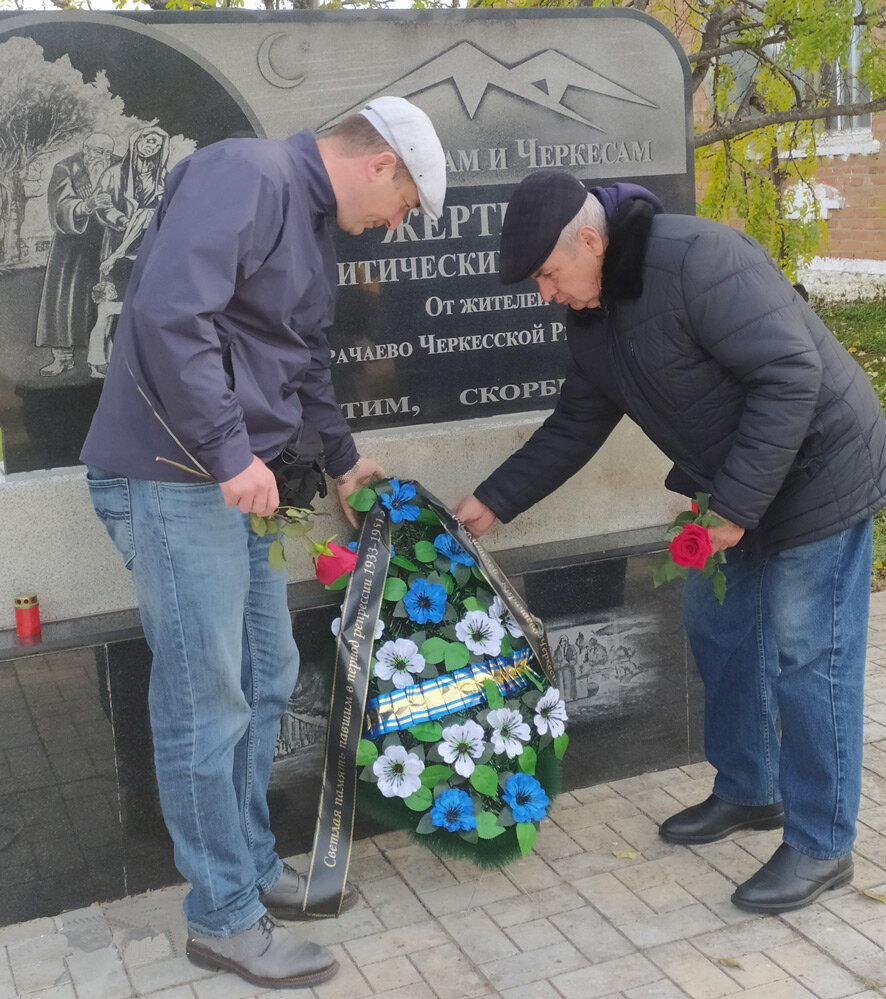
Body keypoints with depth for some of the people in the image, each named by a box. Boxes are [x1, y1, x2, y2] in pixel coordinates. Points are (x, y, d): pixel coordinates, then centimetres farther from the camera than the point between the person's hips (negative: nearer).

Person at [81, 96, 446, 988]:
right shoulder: (244, 175, -14)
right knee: (206, 705, -1)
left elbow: (304, 358, 32)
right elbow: (167, 312, -28)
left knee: (265, 679, 17)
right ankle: (224, 916, 15)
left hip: (232, 478, 10)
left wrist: (342, 459, 41)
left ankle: (256, 869, 33)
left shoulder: (311, 220, 19)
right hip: (171, 478, -10)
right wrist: (228, 450, -24)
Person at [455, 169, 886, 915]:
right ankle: (748, 791, 35)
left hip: (815, 474, -9)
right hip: (732, 486, 9)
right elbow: (576, 426, 13)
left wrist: (735, 504, -28)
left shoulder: (696, 259, -27)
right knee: (718, 629, 16)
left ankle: (822, 846, 10)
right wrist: (495, 501, 12)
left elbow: (791, 374, -30)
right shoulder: (594, 317, 2)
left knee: (807, 656, -4)